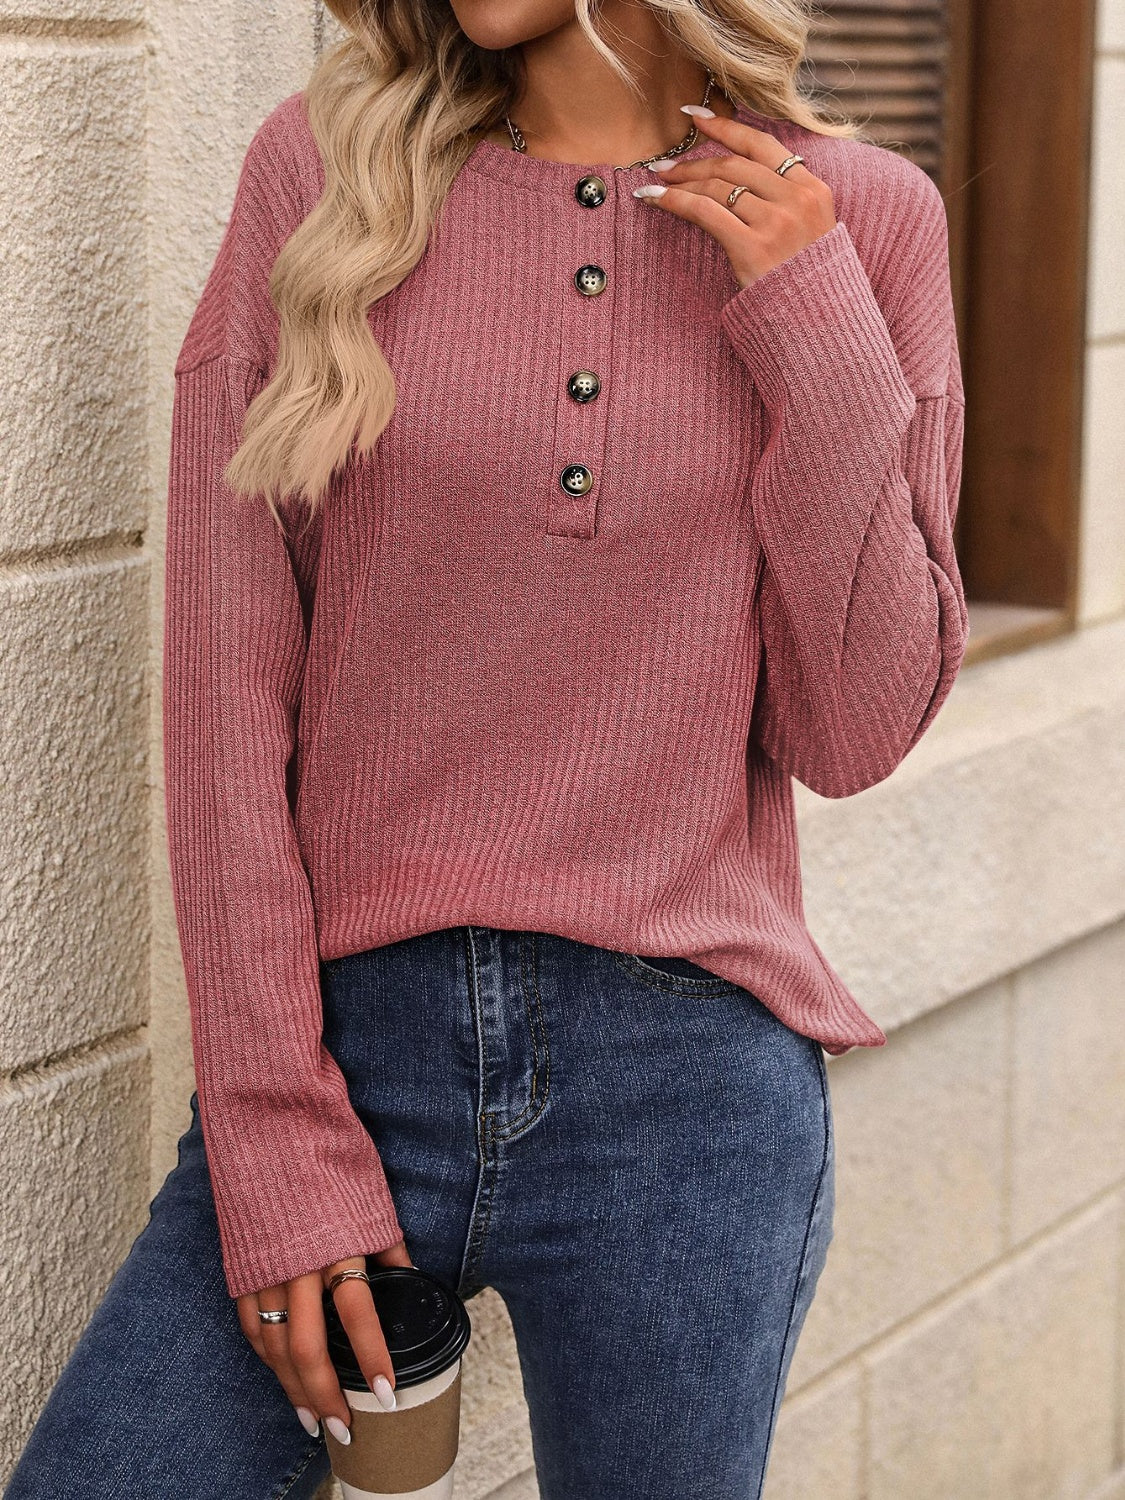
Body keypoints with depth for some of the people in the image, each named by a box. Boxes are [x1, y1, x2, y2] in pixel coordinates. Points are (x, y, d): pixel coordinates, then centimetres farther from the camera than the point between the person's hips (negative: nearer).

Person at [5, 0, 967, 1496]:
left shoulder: (860, 218, 2)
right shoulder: (322, 170, 1)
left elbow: (852, 735, 1)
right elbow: (227, 688, -2)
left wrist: (816, 336, -8)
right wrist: (275, 1146, -6)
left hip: (682, 1087, 0)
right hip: (351, 1036, 0)